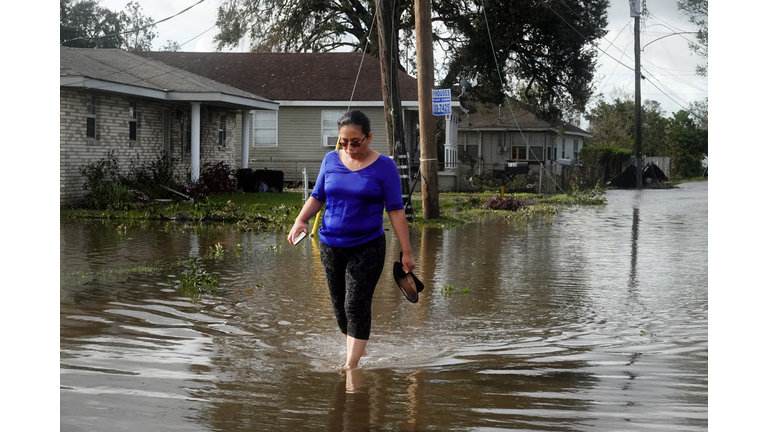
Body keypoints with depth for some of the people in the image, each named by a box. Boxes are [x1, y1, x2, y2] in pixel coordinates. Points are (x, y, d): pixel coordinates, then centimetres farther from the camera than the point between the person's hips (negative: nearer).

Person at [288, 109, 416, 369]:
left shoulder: (384, 167, -6)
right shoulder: (331, 160, 4)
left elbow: (395, 210, -5)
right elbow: (317, 197, 14)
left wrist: (406, 252, -7)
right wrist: (300, 221, -5)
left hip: (367, 247, -4)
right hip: (331, 245, 4)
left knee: (356, 304, -11)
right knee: (340, 305, 10)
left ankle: (351, 365, -7)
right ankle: (358, 350, 29)